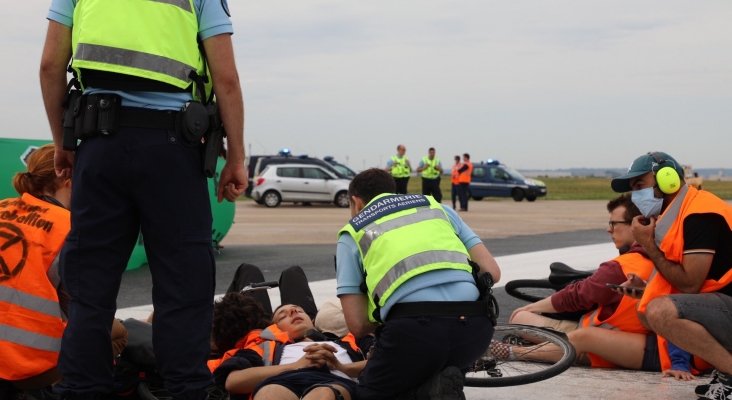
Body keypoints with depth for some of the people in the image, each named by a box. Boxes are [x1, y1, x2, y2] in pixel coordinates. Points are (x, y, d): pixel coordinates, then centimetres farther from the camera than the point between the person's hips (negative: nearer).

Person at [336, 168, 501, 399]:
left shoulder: (353, 233, 21)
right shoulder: (437, 207, 29)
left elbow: (358, 325, 12)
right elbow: (492, 272, 20)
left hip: (415, 326, -4)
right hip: (474, 326, 4)